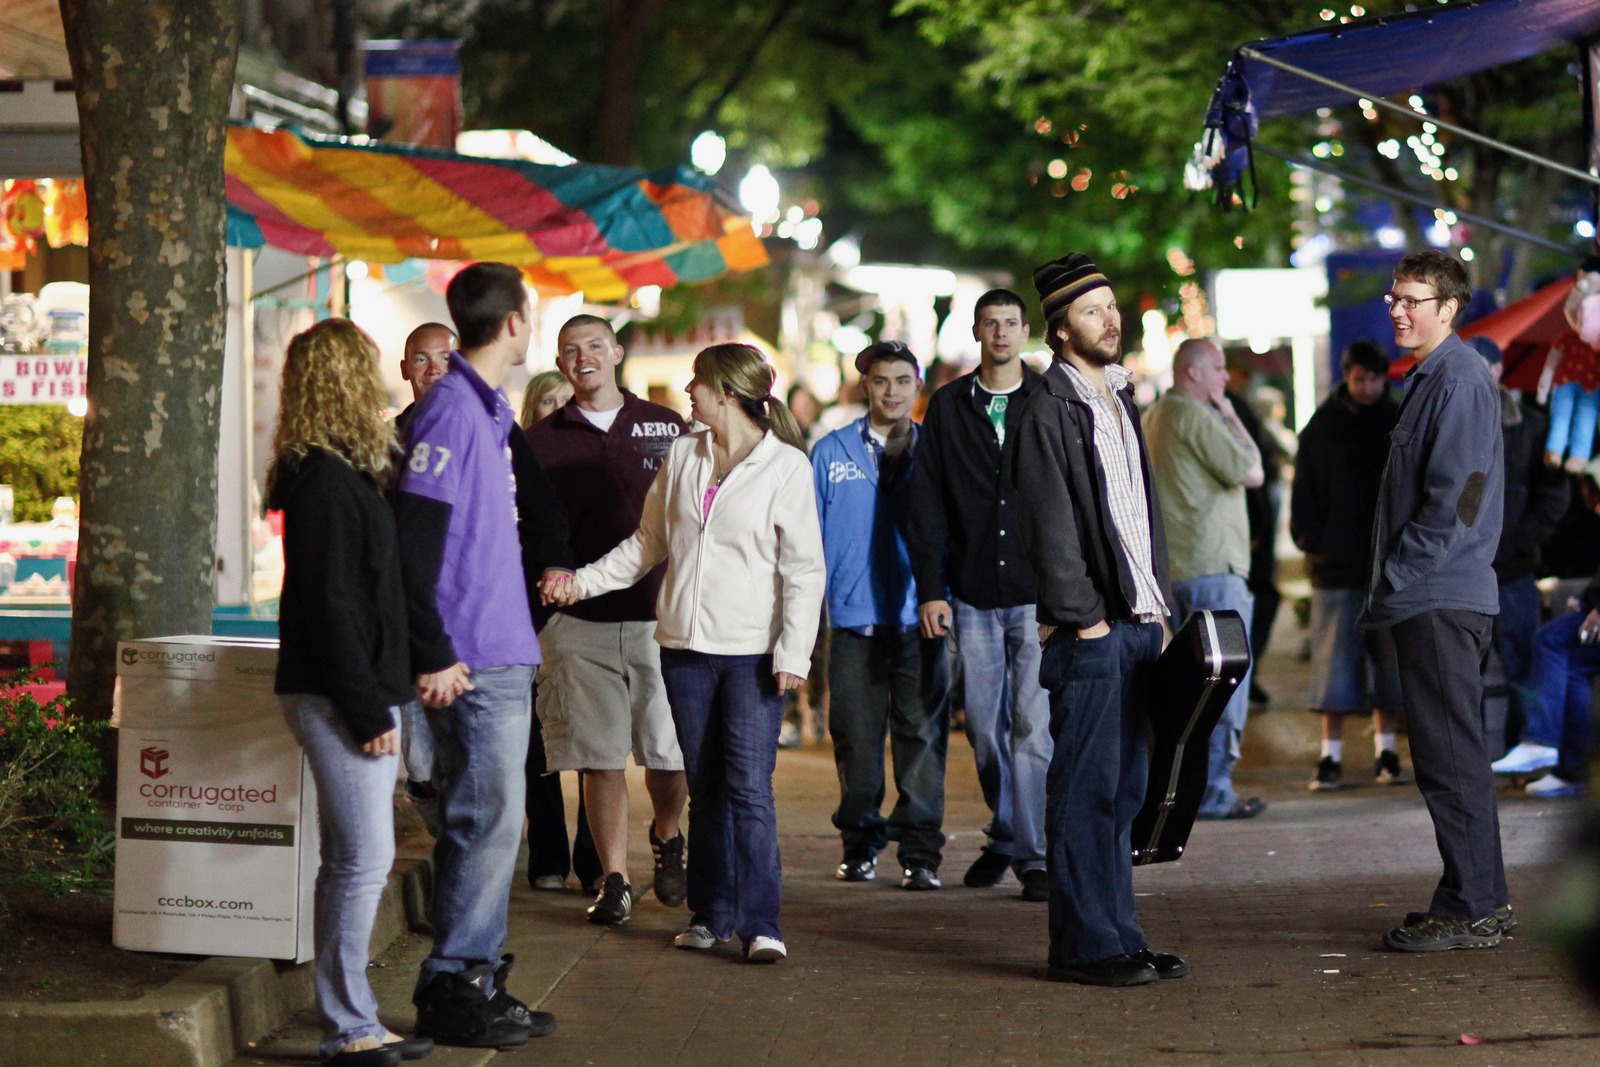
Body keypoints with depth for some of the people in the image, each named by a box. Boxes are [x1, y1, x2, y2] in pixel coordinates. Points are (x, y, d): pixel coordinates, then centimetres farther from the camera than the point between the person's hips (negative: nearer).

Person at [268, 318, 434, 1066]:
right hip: (338, 695, -10)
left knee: (350, 861, 12)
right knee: (364, 858, -10)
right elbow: (328, 605, -19)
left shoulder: (340, 473, 16)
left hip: (355, 692, 10)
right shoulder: (326, 482, -15)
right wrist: (367, 708, -19)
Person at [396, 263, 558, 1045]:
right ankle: (452, 988, 1)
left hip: (503, 655, 9)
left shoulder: (490, 411, 16)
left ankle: (477, 980, 20)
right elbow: (413, 541, -19)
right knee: (484, 822, -6)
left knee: (491, 824, 13)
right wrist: (433, 655, -19)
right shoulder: (450, 409, -14)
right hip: (473, 661, -9)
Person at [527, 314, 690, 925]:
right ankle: (614, 881, 9)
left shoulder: (667, 429, 7)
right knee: (600, 758, 0)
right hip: (578, 622, 0)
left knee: (671, 753, -3)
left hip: (659, 617, 0)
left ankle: (667, 839, 27)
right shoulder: (542, 440, 8)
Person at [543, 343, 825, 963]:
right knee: (705, 788, 9)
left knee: (749, 788, -10)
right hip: (686, 645, 5)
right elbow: (648, 543, 18)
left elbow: (804, 569, -5)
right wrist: (583, 581, 8)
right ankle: (711, 913, 16)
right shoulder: (682, 458, 11)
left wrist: (793, 653, -11)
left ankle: (760, 923, -9)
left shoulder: (786, 466, -4)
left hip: (753, 652, -5)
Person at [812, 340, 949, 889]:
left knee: (922, 736, -3)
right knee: (856, 738, 5)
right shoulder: (832, 452, 8)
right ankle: (860, 844, 17)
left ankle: (921, 851, 0)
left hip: (920, 621, -1)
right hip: (853, 620, 1)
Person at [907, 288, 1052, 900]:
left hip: (1040, 592, -2)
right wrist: (930, 589, 1)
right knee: (985, 727, 9)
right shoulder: (948, 407, 8)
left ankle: (1036, 854, -4)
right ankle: (1004, 836, 27)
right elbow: (926, 503, 7)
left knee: (1034, 725, -9)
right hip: (973, 594, 2)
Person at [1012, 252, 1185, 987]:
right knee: (1086, 791, -5)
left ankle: (1118, 936, 17)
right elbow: (1050, 530, -12)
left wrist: (1159, 609, 14)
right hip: (1089, 631, -8)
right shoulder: (1048, 411, -9)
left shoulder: (1120, 399, 18)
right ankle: (1084, 946, -1)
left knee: (1122, 789, 11)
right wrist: (1085, 620, -13)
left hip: (1137, 623, 8)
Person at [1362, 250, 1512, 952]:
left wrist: (1395, 579, -16)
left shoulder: (1460, 379, -13)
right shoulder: (1429, 379, 19)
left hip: (1441, 601, -11)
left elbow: (1455, 499, -19)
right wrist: (1390, 586, 17)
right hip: (1430, 599, 11)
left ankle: (1470, 910, -5)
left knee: (1450, 756, -8)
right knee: (1453, 754, 14)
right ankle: (1483, 899, 20)